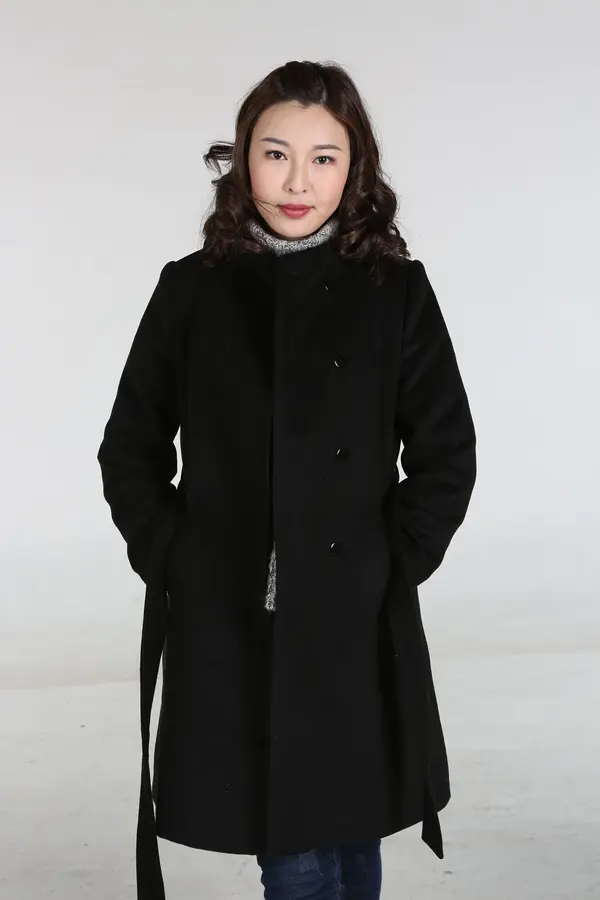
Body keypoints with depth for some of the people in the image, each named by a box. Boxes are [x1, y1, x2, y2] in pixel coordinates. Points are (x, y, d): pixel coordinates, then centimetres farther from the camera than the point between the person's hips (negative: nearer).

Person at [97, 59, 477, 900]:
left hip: (356, 627, 0)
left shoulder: (397, 291, -1)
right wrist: (171, 561, -2)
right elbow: (129, 449, 7)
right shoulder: (191, 290, 2)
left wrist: (392, 566, -5)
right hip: (223, 632, 1)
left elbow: (447, 456, 2)